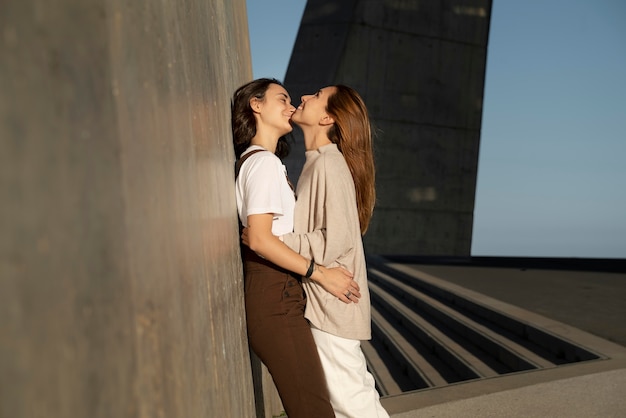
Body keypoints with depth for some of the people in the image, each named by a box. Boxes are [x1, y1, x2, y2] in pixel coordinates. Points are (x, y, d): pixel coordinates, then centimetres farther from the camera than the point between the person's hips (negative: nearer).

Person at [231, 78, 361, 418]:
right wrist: (320, 273, -16)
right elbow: (260, 240, -19)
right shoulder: (264, 161, -10)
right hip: (273, 296, -10)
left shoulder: (254, 160, 20)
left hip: (280, 291, 10)